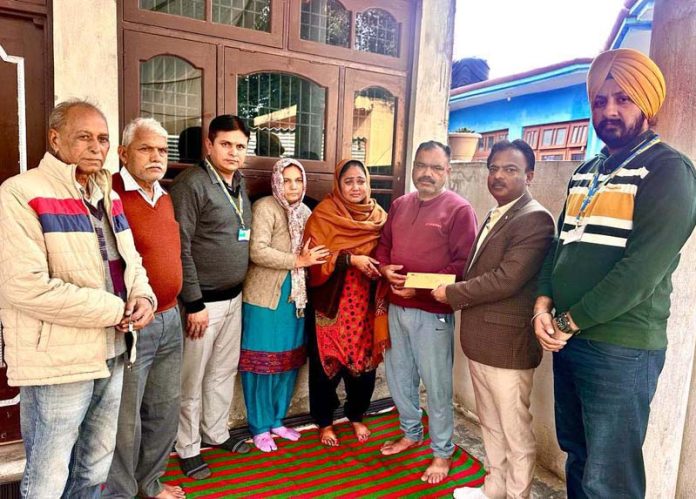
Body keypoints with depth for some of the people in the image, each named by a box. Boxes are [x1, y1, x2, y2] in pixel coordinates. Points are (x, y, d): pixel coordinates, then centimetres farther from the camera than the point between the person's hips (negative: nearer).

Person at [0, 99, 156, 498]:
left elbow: (130, 261, 17)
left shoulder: (108, 195, 10)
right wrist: (114, 310, -18)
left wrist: (142, 296, -5)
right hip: (58, 361, -7)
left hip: (111, 354, 7)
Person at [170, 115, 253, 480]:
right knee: (193, 378, 6)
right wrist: (194, 303, -18)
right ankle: (187, 448, 24)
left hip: (234, 297, 8)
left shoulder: (239, 184, 11)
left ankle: (216, 432, 37)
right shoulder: (192, 183, -14)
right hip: (203, 299, -8)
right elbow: (179, 249, -18)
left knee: (224, 370, 19)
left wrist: (238, 289, 13)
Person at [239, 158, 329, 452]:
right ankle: (260, 427, 19)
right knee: (262, 360, 3)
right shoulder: (265, 208, -10)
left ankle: (277, 420, 29)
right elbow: (257, 251, -21)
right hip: (264, 296, -6)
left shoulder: (305, 212, 12)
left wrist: (309, 258, -2)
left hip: (295, 296, 7)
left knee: (289, 359, 12)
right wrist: (298, 260, -20)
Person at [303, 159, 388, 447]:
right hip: (332, 304, -3)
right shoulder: (323, 214, -6)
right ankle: (324, 422, 28)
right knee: (327, 364, 6)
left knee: (365, 361, 11)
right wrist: (351, 259, -23)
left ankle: (356, 417, 35)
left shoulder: (378, 216, 6)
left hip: (365, 304, 4)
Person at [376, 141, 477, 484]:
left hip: (433, 311, -6)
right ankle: (411, 433, 41)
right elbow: (383, 245, 18)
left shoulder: (459, 209, -9)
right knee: (398, 378, 19)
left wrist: (422, 286, -21)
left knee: (436, 385, 5)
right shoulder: (399, 205, 11)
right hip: (396, 307, 7)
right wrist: (385, 269, -3)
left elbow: (464, 264, -14)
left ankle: (442, 452, 24)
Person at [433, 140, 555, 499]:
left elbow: (507, 279, -24)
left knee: (516, 434, 9)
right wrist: (456, 291, 1)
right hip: (480, 341, 9)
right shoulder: (494, 216, 14)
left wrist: (452, 294, -13)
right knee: (490, 425, 23)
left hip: (508, 344, -9)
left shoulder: (535, 219, -16)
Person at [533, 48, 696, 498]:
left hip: (622, 348, -7)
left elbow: (643, 268, -18)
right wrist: (544, 304, -3)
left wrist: (570, 321, -14)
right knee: (577, 457, 20)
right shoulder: (586, 173, 13)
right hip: (569, 341, 7)